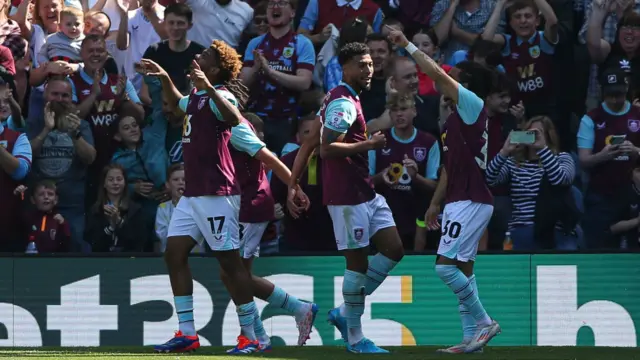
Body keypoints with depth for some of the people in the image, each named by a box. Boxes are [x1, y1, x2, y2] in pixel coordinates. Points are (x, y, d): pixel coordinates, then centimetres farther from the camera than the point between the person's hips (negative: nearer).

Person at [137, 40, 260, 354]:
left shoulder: (219, 95, -13)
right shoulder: (196, 96, 15)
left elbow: (235, 118, -37)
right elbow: (177, 103, 41)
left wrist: (208, 87, -45)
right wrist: (164, 78, 28)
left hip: (215, 195, -10)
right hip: (192, 194, 10)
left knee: (229, 261, -7)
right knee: (174, 254, 6)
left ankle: (252, 337, -3)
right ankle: (187, 334, 7)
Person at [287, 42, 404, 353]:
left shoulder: (337, 99, 16)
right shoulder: (344, 103, -14)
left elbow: (309, 144, 16)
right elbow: (327, 149, -24)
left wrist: (293, 184, 13)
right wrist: (368, 144, -20)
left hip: (365, 192, 10)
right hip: (347, 196, -10)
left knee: (393, 250, 8)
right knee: (358, 261, -5)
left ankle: (345, 313, 14)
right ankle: (355, 338, 4)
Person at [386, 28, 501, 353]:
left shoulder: (474, 105, -10)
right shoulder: (457, 118, 17)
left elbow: (438, 74, -20)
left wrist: (407, 45, -13)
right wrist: (435, 203, 24)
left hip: (471, 202, -10)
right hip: (460, 202, 10)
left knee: (445, 266, -13)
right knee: (462, 269, 8)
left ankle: (485, 323, -6)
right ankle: (477, 336, 8)